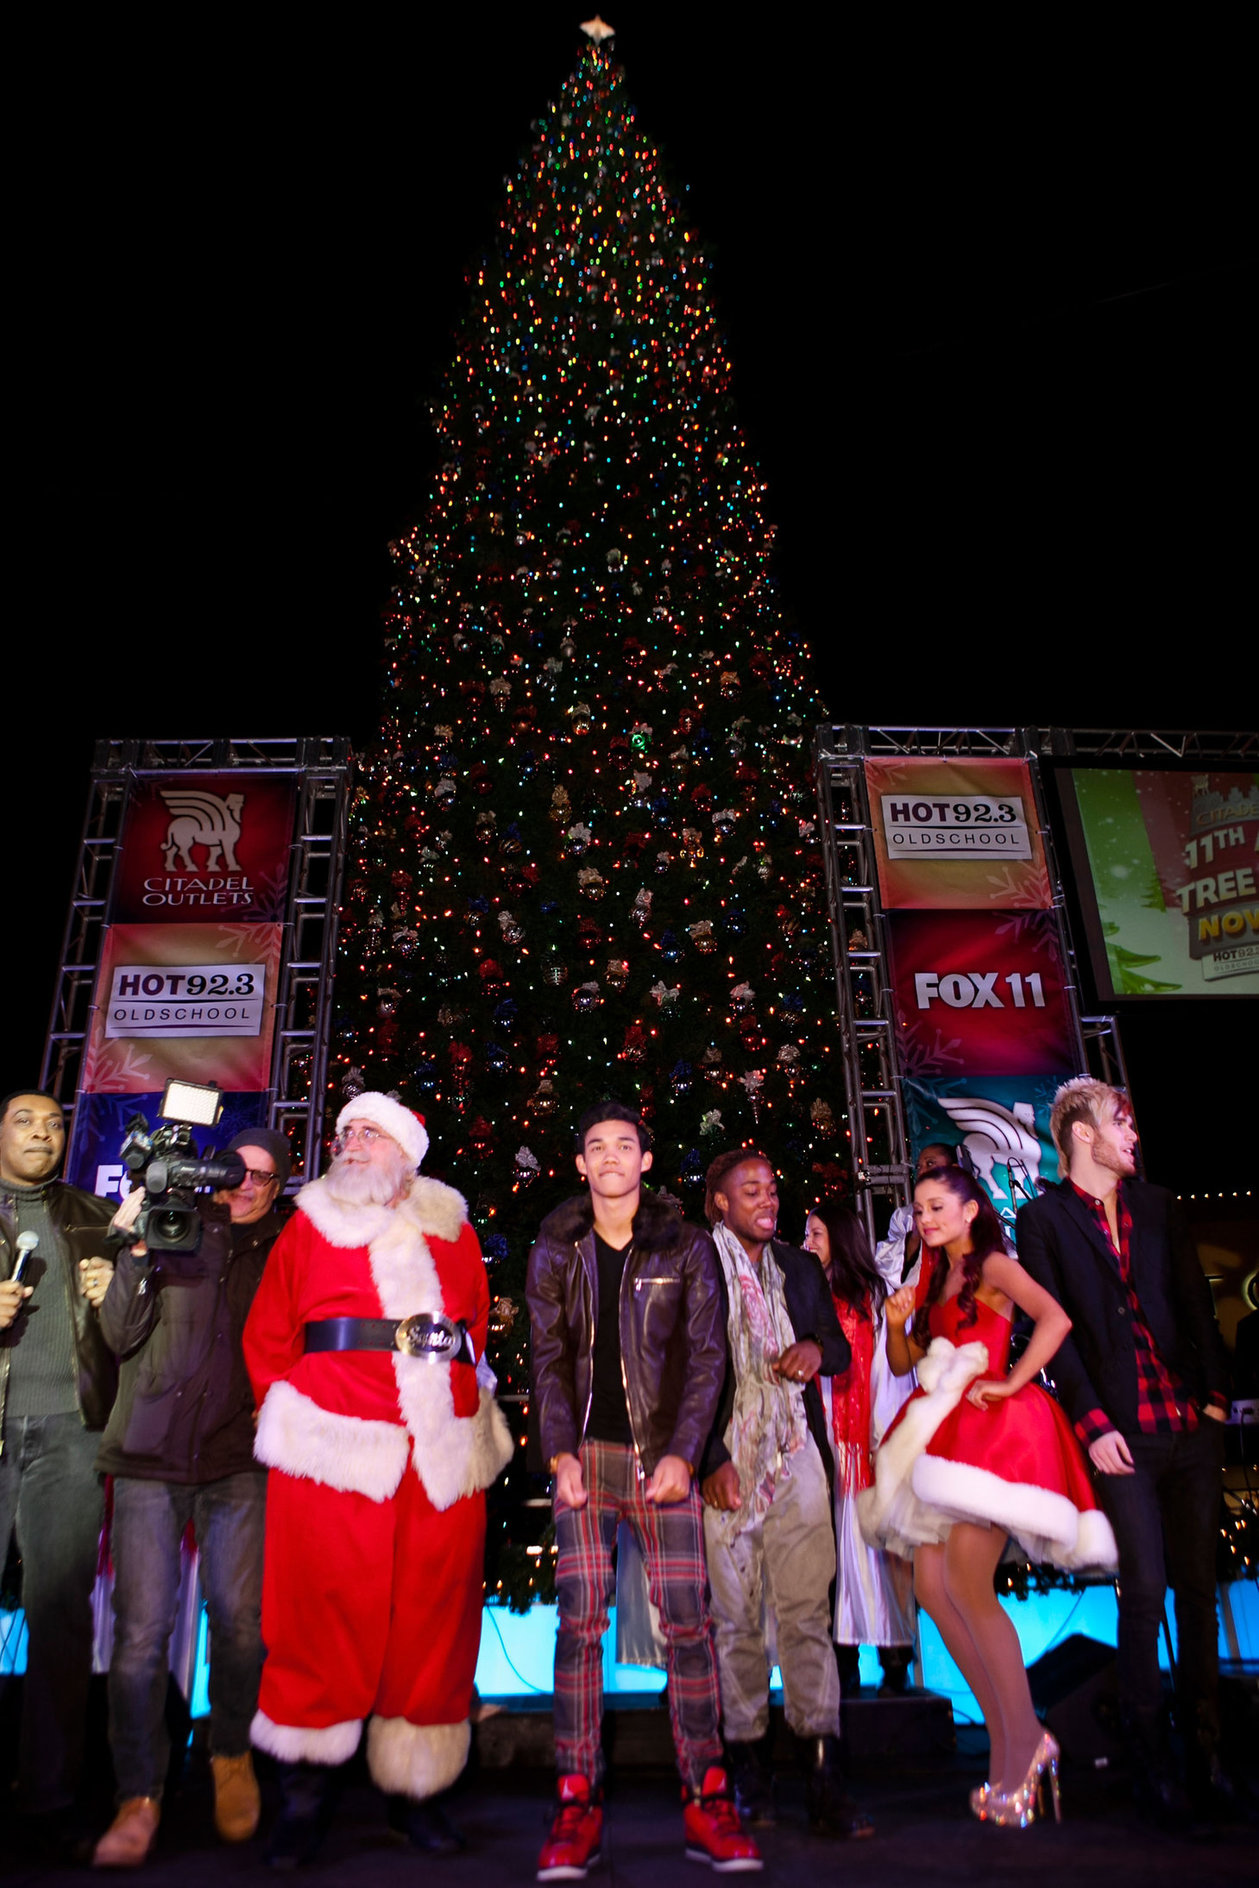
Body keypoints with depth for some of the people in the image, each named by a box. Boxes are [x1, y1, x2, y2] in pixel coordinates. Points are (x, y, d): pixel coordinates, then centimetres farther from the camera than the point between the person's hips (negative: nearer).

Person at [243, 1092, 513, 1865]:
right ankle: (307, 1787, 18)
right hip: (334, 1450, -2)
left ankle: (417, 1786, 23)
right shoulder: (310, 1226, 8)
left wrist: (459, 1403, 3)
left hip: (443, 1452, 2)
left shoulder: (454, 1231, 11)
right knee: (327, 1610, 0)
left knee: (434, 1616, 7)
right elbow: (267, 1337, 6)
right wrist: (295, 1413, -1)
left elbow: (479, 1330, 12)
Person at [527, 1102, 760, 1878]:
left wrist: (683, 1453, -8)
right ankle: (578, 1802, 6)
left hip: (664, 1454, 0)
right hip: (587, 1452, 1)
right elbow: (549, 1358, 5)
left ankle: (706, 1800, 10)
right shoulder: (556, 1251, 6)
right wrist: (561, 1455, -5)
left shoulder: (686, 1246, 2)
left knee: (688, 1620, -1)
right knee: (580, 1619, -2)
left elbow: (707, 1355, 1)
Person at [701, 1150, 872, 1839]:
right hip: (724, 1460, -3)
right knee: (735, 1617, 4)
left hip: (795, 1454, 3)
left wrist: (818, 1350, -5)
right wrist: (711, 1461, -9)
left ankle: (822, 1778, 6)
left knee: (807, 1612, 1)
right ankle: (747, 1768, 15)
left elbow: (840, 1348, 19)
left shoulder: (801, 1268, 14)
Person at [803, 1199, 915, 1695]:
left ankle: (896, 1659, 8)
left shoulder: (874, 1296, 0)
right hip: (822, 1436, 4)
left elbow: (890, 1370, -5)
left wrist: (886, 1440, -11)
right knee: (834, 1539, 3)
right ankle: (844, 1659, 11)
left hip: (866, 1436, -4)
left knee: (879, 1535, -2)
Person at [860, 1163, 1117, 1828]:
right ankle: (1008, 1744, 12)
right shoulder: (933, 1279, 19)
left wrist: (1010, 1382, -17)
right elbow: (903, 1364, 18)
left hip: (991, 1426, -8)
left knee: (965, 1582, -16)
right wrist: (898, 1323, -1)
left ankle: (1026, 1738, 0)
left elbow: (1055, 1318, -20)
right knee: (931, 1587, 1)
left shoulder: (994, 1266, -3)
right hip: (940, 1434, 8)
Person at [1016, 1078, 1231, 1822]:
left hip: (1191, 1424, 4)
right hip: (1122, 1431, -4)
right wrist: (1093, 1423, -9)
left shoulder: (1158, 1205, 12)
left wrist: (1216, 1393, 2)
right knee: (1144, 1590, -1)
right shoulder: (1043, 1218, -1)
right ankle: (1152, 1756, 14)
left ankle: (1205, 1746, 22)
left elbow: (1197, 1303, 10)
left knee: (1199, 1585, 9)